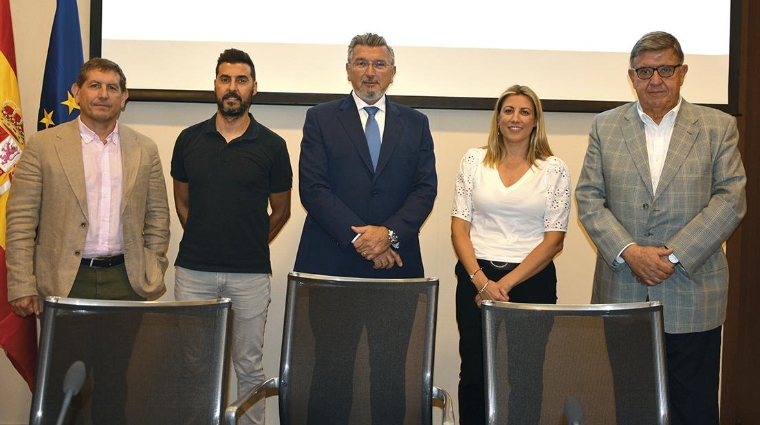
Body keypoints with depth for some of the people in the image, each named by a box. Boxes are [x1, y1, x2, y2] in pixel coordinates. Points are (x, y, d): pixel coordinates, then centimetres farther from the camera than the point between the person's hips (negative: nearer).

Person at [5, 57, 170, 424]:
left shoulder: (145, 149, 7)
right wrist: (22, 286, -7)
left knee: (115, 383, 7)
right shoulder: (43, 145, 1)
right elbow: (20, 220, -2)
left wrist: (153, 276, 5)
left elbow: (158, 218, 10)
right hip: (64, 281, -1)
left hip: (124, 282, 2)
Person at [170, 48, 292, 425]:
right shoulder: (189, 139, 4)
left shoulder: (272, 146, -1)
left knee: (248, 365, 8)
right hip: (193, 269, 2)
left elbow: (280, 211, 9)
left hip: (250, 273, -1)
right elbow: (182, 200, 15)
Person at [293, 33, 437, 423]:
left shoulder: (415, 123, 13)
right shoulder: (321, 118, 6)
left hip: (396, 264, 2)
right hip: (331, 263, -1)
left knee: (391, 370, 4)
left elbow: (425, 188, 3)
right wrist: (357, 235, -13)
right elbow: (313, 188, -4)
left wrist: (390, 233, -12)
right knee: (327, 370, 3)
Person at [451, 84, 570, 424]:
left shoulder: (554, 169, 1)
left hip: (532, 281, -1)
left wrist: (506, 284, -11)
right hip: (476, 278, 1)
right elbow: (459, 228, 2)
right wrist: (482, 281, -10)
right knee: (474, 373, 4)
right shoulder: (474, 160, 5)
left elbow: (554, 240, -2)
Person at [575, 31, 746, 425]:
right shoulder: (605, 126, 7)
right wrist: (628, 252, -13)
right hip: (620, 294, 1)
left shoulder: (718, 127, 4)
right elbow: (589, 198, 2)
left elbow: (731, 198, -4)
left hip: (691, 297, -1)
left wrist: (675, 256, -14)